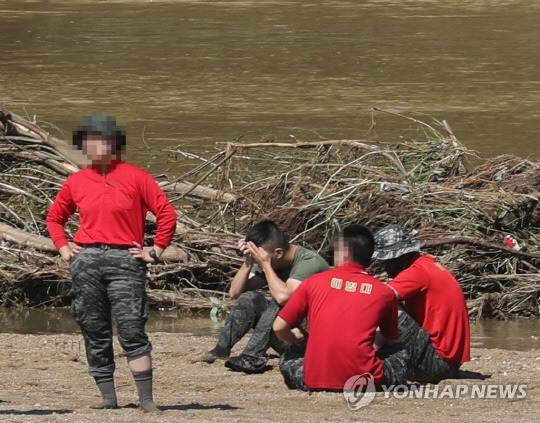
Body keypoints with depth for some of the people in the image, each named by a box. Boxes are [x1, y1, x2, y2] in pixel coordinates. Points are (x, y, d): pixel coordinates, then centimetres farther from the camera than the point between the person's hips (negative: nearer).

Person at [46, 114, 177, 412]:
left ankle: (146, 400, -11)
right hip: (86, 262, 4)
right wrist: (63, 249, 14)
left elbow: (167, 214, 2)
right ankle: (108, 397, 10)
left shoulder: (135, 177, 2)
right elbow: (54, 217, 27)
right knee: (94, 332, 3)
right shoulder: (76, 182, 12)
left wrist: (156, 252, -1)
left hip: (125, 261, -4)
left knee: (132, 330, -11)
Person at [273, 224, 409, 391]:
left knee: (288, 359, 33)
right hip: (366, 379, 0)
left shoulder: (314, 282, 6)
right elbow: (389, 340, 22)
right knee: (400, 353, 29)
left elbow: (279, 327, 9)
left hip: (315, 382, 0)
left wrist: (295, 340, 32)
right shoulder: (384, 292, 7)